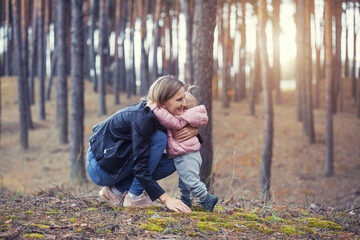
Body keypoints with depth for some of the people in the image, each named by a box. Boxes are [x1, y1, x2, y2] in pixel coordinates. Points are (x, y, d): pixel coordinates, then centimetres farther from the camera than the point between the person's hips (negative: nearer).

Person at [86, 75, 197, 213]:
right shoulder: (142, 118, -26)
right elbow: (139, 168, -27)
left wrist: (194, 130, -10)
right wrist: (166, 199, -29)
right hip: (100, 169, -9)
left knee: (171, 163, 1)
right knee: (159, 138, -20)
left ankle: (116, 191, 3)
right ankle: (135, 197, -13)